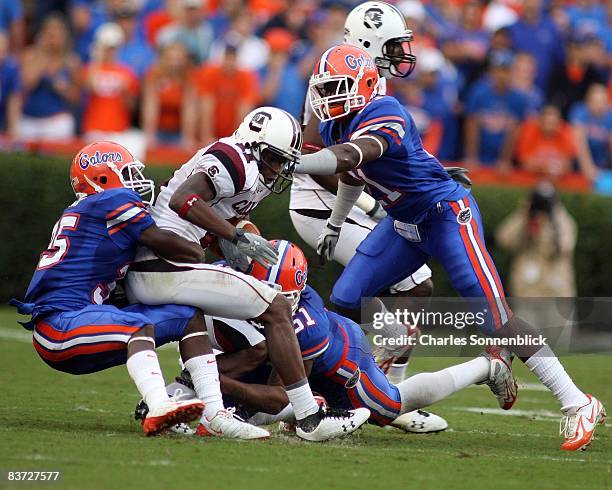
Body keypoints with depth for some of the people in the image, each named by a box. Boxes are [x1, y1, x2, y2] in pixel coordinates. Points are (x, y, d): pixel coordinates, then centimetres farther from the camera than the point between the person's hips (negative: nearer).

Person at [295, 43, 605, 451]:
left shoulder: (383, 116, -27)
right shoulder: (335, 125, 1)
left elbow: (347, 157, -46)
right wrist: (335, 225, 28)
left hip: (447, 215, -9)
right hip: (403, 224, 9)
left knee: (494, 318, -13)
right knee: (345, 300, -1)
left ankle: (579, 406, -8)